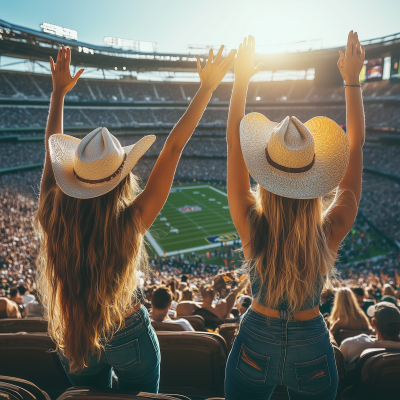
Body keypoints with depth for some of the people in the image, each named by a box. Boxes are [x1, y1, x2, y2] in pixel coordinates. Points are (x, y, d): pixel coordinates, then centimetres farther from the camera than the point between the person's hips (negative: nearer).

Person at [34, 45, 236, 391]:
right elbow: (174, 146, -30)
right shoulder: (130, 222, -33)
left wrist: (58, 93, 5)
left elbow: (52, 147, -8)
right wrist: (207, 87, -21)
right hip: (129, 338, -3)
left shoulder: (53, 218, -23)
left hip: (74, 343, 4)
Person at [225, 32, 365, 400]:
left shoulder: (252, 228, -28)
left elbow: (234, 139, -19)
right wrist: (353, 80, -8)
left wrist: (241, 79, -10)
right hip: (312, 351, 1)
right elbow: (356, 144, -14)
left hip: (255, 346, -1)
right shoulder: (330, 233, -25)